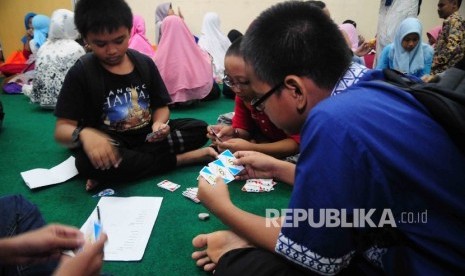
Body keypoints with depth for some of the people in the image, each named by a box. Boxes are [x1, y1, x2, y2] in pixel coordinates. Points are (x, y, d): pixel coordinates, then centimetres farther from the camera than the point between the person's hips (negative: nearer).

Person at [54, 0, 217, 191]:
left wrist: (159, 123, -19)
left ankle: (110, 170, -22)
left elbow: (161, 106, 6)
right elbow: (62, 128, -13)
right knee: (88, 162, -37)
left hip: (147, 136, 4)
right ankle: (180, 159, -23)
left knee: (199, 129, -15)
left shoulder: (144, 63, 0)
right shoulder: (81, 73, -9)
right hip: (109, 146, -4)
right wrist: (84, 134, -38)